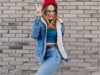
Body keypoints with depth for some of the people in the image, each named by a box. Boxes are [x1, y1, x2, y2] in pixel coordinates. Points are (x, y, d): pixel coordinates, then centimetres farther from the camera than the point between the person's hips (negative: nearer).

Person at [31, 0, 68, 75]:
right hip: (44, 55, 2)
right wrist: (37, 17, -30)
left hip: (55, 55, -2)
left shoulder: (59, 23, 0)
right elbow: (34, 35, -24)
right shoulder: (40, 22, -5)